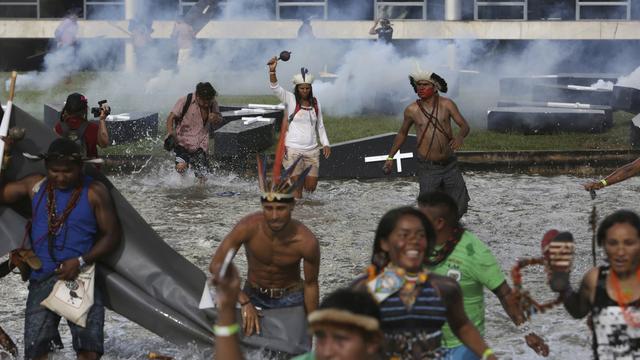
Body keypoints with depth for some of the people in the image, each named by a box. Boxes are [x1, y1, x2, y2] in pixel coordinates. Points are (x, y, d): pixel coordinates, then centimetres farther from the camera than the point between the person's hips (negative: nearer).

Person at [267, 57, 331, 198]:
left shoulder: (315, 104, 8)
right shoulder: (290, 100, -4)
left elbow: (320, 126, 17)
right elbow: (275, 88, -20)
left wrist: (326, 144, 6)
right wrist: (272, 71, -36)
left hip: (312, 150, 4)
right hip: (293, 149, -4)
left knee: (311, 187, 6)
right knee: (297, 187, -7)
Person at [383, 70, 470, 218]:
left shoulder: (447, 104, -3)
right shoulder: (412, 110, -3)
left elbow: (464, 125, -7)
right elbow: (402, 134, 13)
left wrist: (460, 136, -30)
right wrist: (390, 157, 12)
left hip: (450, 165, 2)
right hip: (428, 168, -2)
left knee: (459, 206, 8)